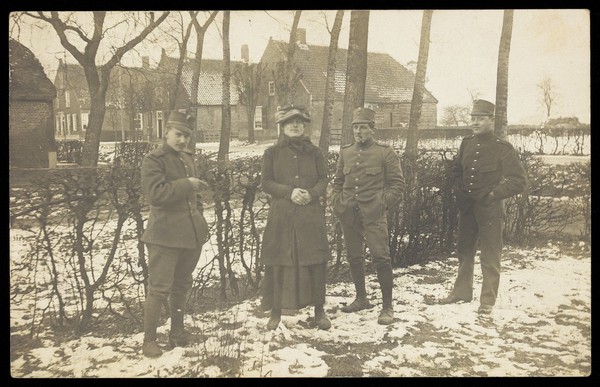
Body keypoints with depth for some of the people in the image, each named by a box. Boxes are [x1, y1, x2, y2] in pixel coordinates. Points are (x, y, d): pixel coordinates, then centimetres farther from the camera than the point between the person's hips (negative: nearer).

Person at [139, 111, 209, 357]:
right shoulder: (154, 159, -7)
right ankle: (149, 340, 8)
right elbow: (155, 193, -21)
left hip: (191, 233, 7)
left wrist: (199, 222, 18)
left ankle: (177, 332, 29)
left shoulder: (188, 159, 15)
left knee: (182, 286, 16)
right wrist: (186, 184, -17)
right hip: (165, 234, -7)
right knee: (159, 288, -4)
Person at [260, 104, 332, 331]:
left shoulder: (314, 152, 10)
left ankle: (319, 310, 14)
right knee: (278, 263, 0)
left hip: (310, 215, 1)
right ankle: (276, 311, 13)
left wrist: (311, 193, -13)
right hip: (281, 216, -1)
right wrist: (289, 192, -14)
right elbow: (265, 182, 1)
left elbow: (323, 181, 7)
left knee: (315, 261, 0)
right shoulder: (272, 153, 6)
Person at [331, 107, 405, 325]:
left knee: (381, 257, -9)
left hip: (373, 215, -5)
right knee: (354, 257, 13)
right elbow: (338, 182, 20)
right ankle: (361, 299, 29)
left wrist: (382, 203, -10)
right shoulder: (345, 153, 12)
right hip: (348, 215, 5)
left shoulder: (385, 153, -1)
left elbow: (397, 184, -1)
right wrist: (337, 203, 7)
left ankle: (387, 306, 1)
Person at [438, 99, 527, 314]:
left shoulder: (503, 148, -10)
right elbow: (457, 171, 21)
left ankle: (487, 301, 13)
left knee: (490, 257, 3)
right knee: (464, 251, 15)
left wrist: (493, 194, -15)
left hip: (489, 210, -5)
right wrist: (459, 191, 6)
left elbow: (519, 182, -11)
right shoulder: (466, 143, 6)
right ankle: (462, 292, 29)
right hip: (466, 208, 6)